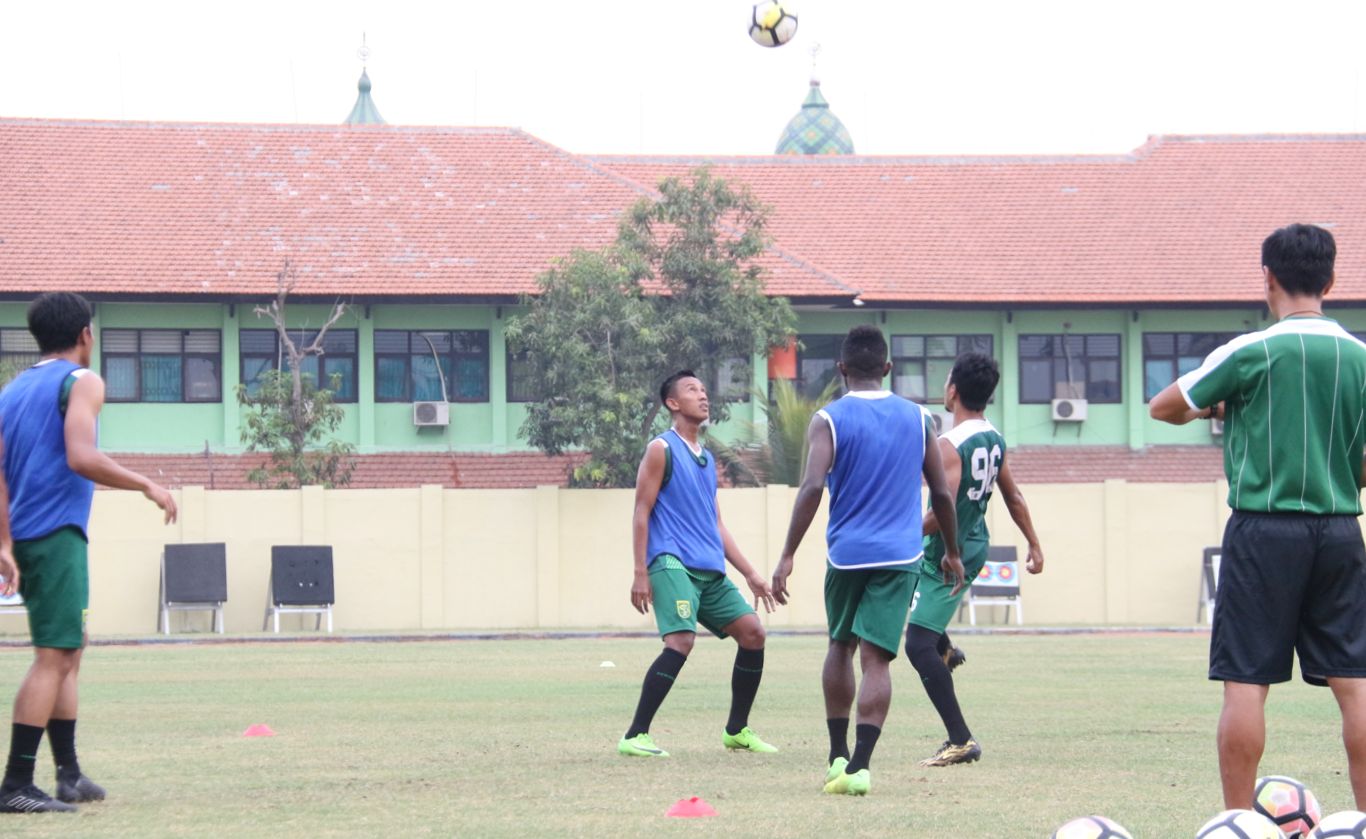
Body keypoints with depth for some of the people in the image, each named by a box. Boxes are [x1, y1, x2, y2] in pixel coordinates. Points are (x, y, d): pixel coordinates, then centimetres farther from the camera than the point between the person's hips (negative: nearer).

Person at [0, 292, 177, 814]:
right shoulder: (81, 382, -5)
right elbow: (81, 457, -19)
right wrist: (148, 487, -10)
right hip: (58, 532, -8)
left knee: (67, 653, 18)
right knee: (53, 657, -9)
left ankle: (70, 774, 19)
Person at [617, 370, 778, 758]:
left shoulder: (706, 458, 21)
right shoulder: (661, 449, -2)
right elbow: (641, 513, -6)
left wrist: (750, 574, 21)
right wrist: (640, 573, -14)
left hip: (711, 571, 8)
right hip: (673, 563, -8)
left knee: (752, 632, 3)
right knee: (681, 640, -23)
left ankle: (737, 730, 16)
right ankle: (634, 737, -19)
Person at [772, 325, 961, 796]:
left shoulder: (828, 420, -3)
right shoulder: (917, 419, 7)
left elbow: (812, 486, -16)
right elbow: (942, 494, 10)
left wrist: (788, 556, -16)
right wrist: (952, 553, 24)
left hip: (847, 553, -1)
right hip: (900, 555, 1)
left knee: (840, 647, 20)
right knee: (876, 658, -4)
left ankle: (838, 756, 22)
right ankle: (860, 765, -17)